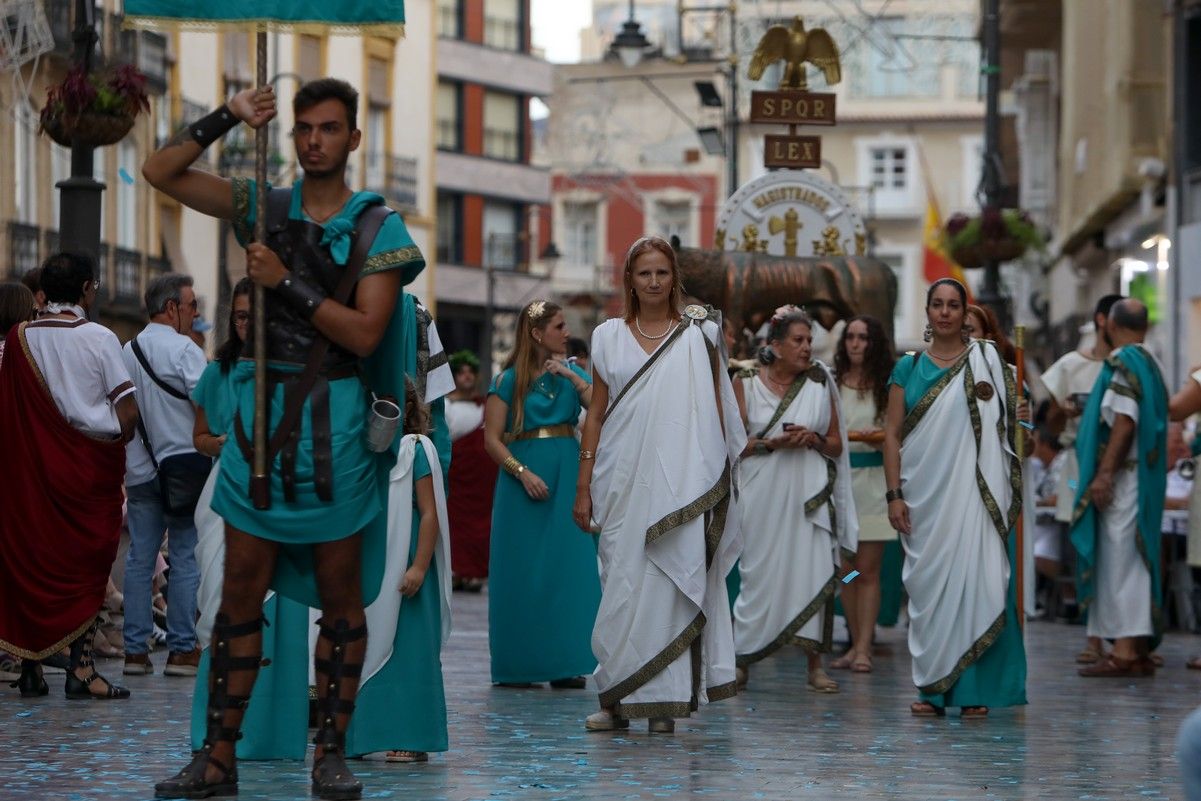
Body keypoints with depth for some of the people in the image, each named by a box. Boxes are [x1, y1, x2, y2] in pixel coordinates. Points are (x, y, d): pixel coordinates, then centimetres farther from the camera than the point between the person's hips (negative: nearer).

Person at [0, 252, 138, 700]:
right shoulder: (100, 339, -7)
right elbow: (129, 413, -10)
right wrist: (115, 444, 7)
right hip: (92, 465, -3)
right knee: (86, 568, 2)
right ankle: (81, 669, -5)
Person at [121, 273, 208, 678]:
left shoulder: (127, 352, 12)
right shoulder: (183, 349, -10)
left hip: (139, 472, 6)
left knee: (140, 558, 7)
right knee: (186, 558, -2)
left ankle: (135, 649, 7)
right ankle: (182, 649, -2)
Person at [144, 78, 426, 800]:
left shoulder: (378, 226, 1)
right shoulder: (264, 208, 11)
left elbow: (365, 333, -9)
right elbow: (161, 172, 8)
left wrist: (287, 282, -13)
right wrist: (228, 118, -2)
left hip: (334, 422, -3)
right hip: (260, 410, 3)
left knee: (340, 598, 1)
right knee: (242, 592, 2)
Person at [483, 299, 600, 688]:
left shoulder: (570, 373, 11)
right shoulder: (509, 380, -1)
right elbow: (492, 439, -5)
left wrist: (573, 377, -10)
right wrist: (523, 473, -16)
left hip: (567, 477, 4)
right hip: (524, 477, -4)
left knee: (567, 567, 0)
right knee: (523, 569, -1)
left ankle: (562, 662, 4)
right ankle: (518, 665, 5)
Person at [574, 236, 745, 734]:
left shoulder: (699, 334, 5)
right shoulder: (609, 337, 10)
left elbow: (717, 411, 4)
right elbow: (597, 414, 11)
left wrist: (720, 480, -4)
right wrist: (584, 486, 5)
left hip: (682, 484, -2)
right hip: (624, 483, 2)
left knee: (671, 586, -4)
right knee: (622, 587, 3)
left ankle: (663, 702, 1)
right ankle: (618, 700, 10)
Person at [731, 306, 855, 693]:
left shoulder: (820, 385, 9)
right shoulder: (747, 385, 4)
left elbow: (837, 445, 12)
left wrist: (814, 440, -9)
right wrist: (772, 443, -14)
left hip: (809, 496, 1)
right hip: (763, 496, -1)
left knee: (813, 571, -8)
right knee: (758, 576, 0)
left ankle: (815, 665, -5)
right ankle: (742, 660, 14)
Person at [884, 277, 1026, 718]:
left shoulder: (986, 361, 6)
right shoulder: (909, 367, 9)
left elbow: (1005, 426, 7)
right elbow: (892, 434, 6)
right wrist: (894, 495, -1)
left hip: (973, 494, -2)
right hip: (924, 497, 2)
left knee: (973, 579, -6)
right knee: (928, 583, 3)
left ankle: (972, 688, -2)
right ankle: (933, 687, 8)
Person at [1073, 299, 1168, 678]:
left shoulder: (1124, 362, -12)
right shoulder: (1148, 363, 16)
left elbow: (1125, 421, -20)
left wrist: (1105, 473, -23)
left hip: (1122, 477, -10)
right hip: (1140, 477, 10)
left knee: (1120, 558, -10)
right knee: (1134, 560, 9)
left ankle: (1125, 651, -14)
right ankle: (1138, 650, 10)